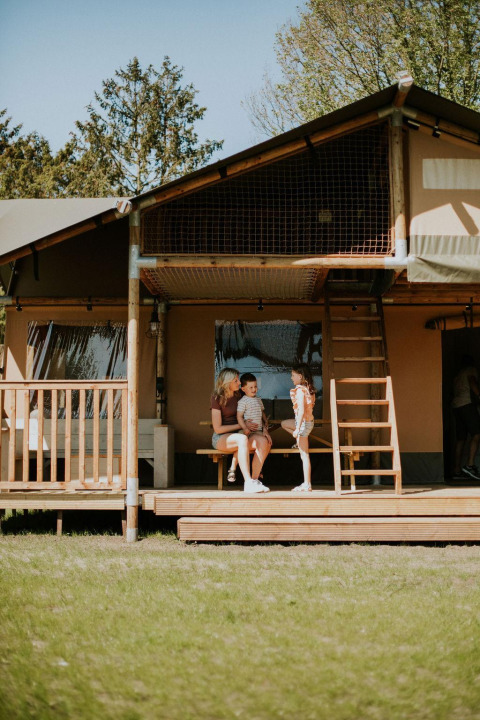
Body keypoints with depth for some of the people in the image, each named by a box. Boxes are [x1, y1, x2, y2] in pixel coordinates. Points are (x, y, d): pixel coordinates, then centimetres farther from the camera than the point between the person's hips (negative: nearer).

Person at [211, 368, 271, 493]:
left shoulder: (238, 396, 10)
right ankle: (248, 483, -41)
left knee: (263, 441, -24)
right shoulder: (217, 399, -8)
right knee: (242, 439, -38)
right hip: (221, 438, -6)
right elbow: (218, 429, -12)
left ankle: (254, 479, -27)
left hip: (238, 434, 6)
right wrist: (242, 425, -10)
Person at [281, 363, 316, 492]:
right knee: (284, 423, 29)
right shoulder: (309, 389, 9)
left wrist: (297, 428, -24)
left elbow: (301, 410, -24)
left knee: (304, 455, -5)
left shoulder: (300, 390, -18)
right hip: (309, 421, 10)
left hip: (303, 422, -10)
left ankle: (307, 485, -2)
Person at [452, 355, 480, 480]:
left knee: (461, 439, 4)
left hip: (456, 406, 8)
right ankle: (470, 465, -32)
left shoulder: (457, 375, 28)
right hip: (467, 403, -8)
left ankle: (457, 471, -2)